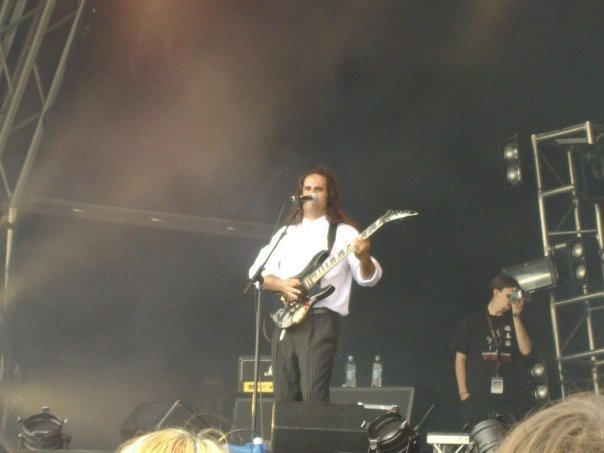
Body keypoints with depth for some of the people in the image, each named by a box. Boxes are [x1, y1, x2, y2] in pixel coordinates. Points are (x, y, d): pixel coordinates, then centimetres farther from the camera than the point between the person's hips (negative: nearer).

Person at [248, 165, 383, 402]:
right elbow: (257, 271, 11)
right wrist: (280, 284, -8)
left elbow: (368, 277, -5)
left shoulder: (343, 232, 4)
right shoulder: (286, 233, 17)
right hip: (285, 323, 5)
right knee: (283, 399, 6)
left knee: (313, 397, -12)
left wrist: (364, 258, -27)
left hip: (320, 322, -5)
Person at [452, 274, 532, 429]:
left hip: (509, 399, 2)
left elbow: (525, 350, 0)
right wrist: (463, 392, -4)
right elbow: (460, 359, 5)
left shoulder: (514, 322, 15)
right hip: (477, 399, -2)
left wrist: (516, 316, -4)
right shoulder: (472, 322, 6)